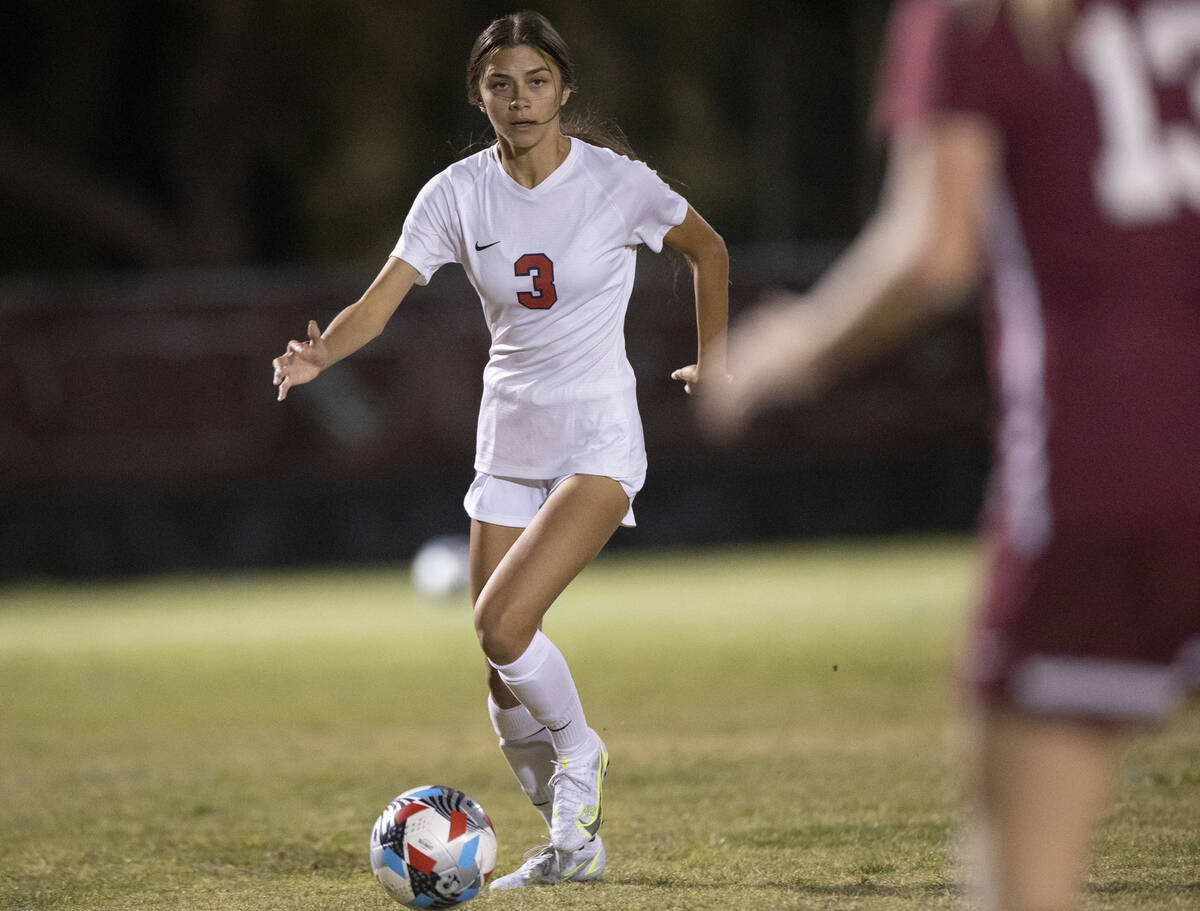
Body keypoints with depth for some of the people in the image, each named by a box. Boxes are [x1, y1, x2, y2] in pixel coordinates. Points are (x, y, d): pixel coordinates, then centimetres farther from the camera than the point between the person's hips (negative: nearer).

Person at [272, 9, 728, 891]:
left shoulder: (616, 182, -10)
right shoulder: (458, 193, -3)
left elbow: (708, 249, 8)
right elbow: (380, 301, -11)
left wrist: (713, 361, 9)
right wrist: (319, 354, -30)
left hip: (599, 437, -5)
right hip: (509, 443, 5)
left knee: (504, 625, -23)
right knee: (505, 678, 3)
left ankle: (581, 758, 3)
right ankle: (573, 842, 23)